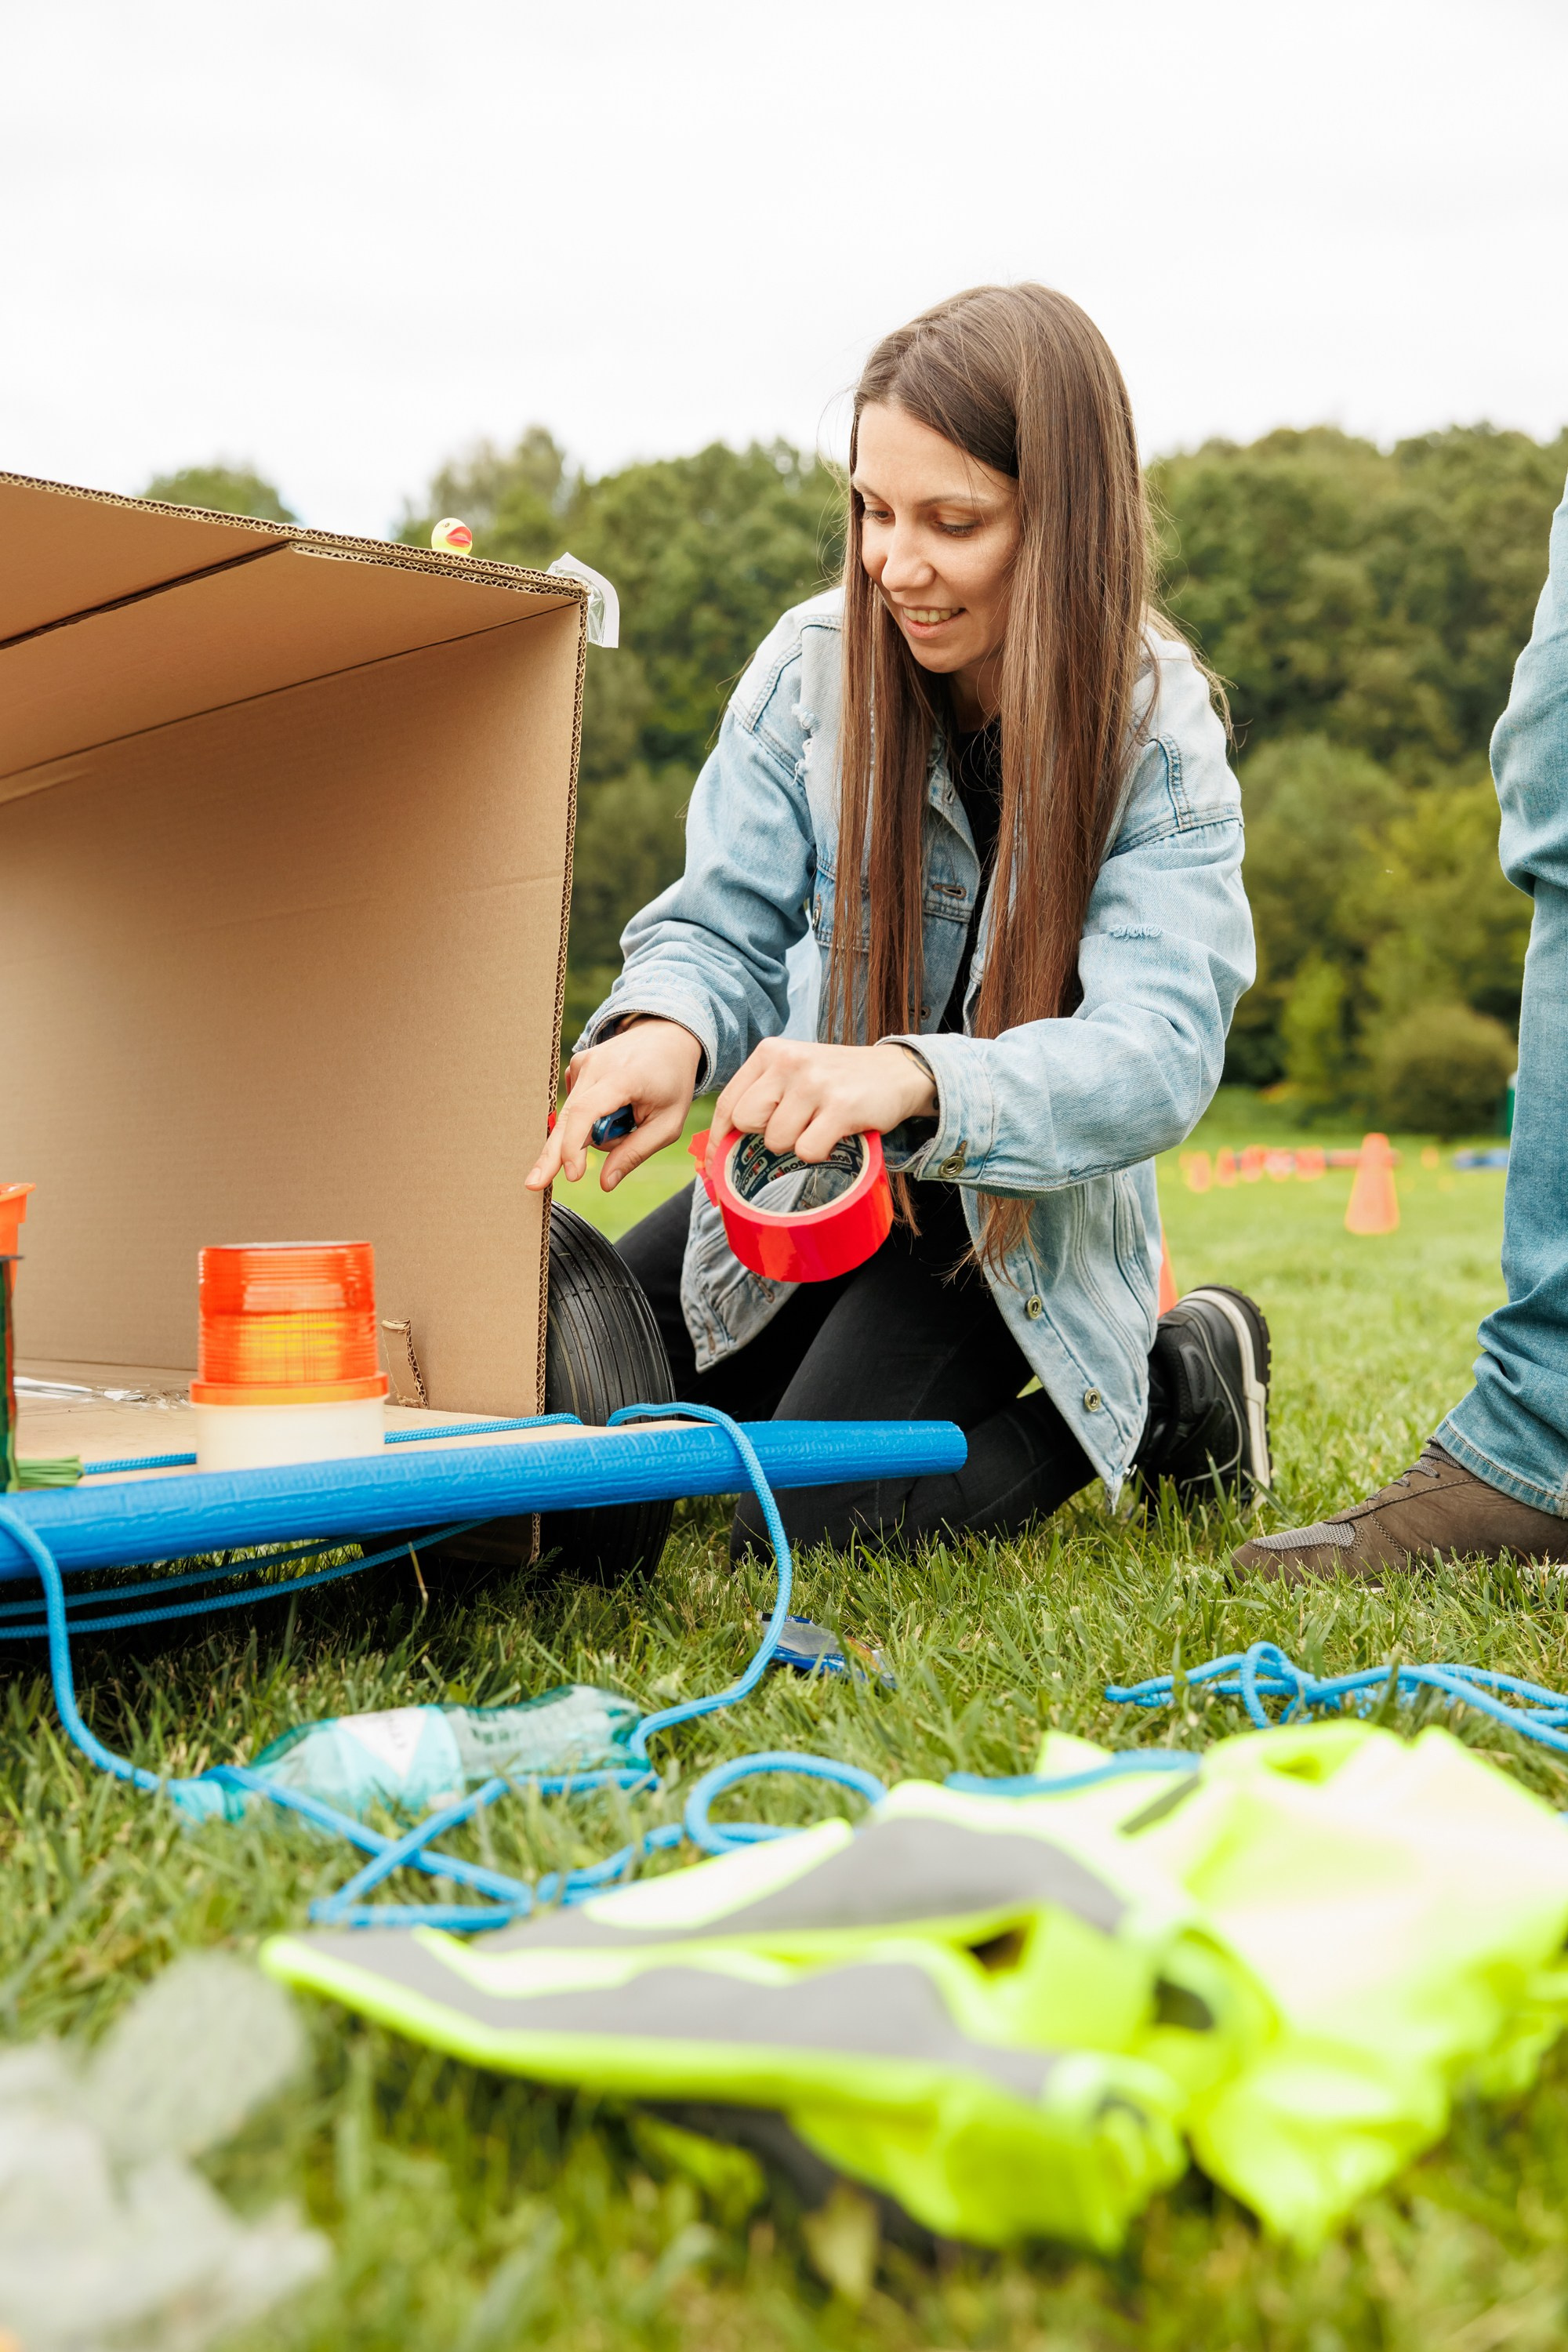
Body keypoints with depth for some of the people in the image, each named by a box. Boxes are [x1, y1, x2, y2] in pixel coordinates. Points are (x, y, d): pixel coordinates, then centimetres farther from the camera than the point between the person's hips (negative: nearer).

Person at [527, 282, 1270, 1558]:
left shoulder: (1156, 733, -19)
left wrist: (917, 1080, -49)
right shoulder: (814, 663, -12)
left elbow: (1156, 1052, -30)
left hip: (1023, 1206, -4)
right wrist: (665, 1028, -35)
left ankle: (1175, 1383, 6)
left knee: (812, 1532, -16)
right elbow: (725, 928, -10)